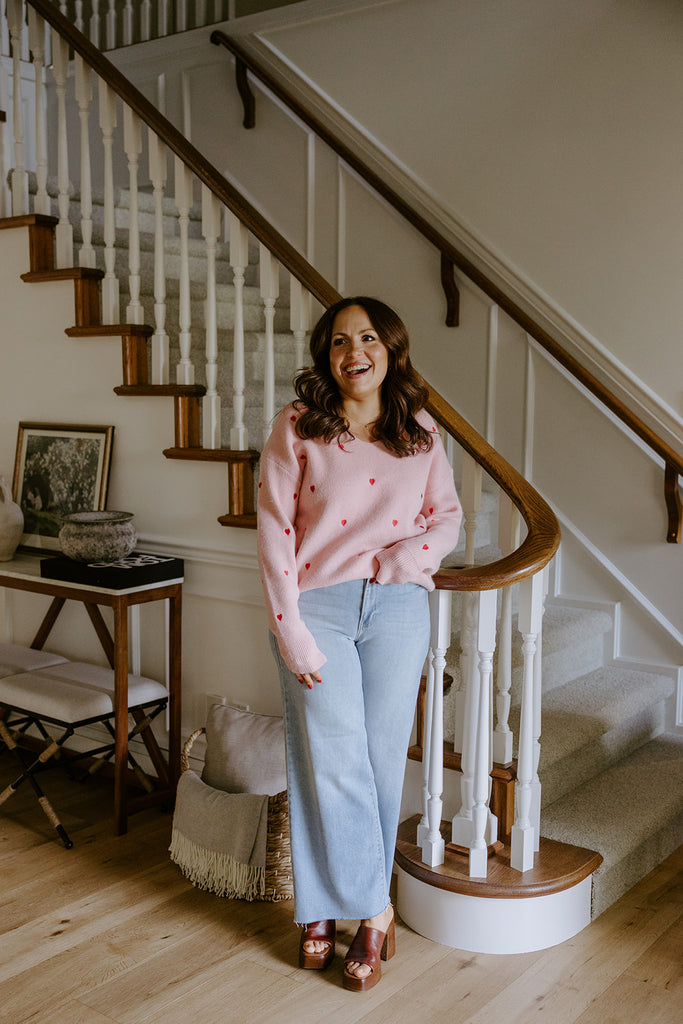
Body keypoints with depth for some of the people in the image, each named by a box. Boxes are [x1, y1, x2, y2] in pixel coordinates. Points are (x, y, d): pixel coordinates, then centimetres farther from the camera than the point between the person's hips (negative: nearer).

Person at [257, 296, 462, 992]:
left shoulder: (420, 433, 7)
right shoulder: (297, 429, -1)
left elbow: (448, 515, 14)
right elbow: (274, 531, -4)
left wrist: (410, 554, -8)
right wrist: (290, 632, -10)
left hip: (398, 608, 3)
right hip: (318, 605, -2)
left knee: (382, 760, 4)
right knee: (332, 762, -4)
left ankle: (329, 904, 22)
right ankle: (373, 911, 14)